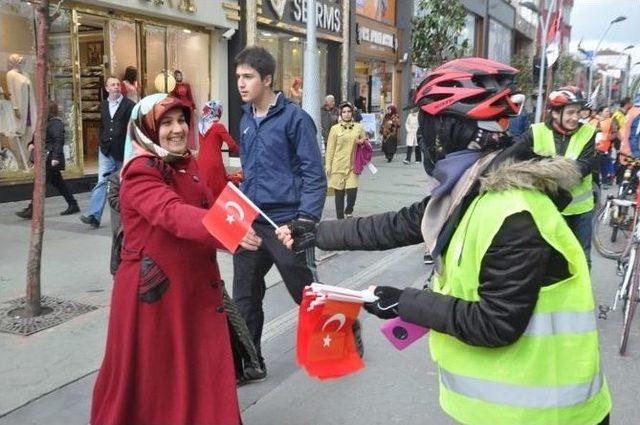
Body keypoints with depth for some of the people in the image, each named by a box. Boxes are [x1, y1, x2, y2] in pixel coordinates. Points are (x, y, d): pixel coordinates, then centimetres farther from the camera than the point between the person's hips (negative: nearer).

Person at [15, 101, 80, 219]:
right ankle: (73, 205, 21)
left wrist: (56, 157, -28)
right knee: (58, 182, 14)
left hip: (50, 159, -10)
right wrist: (32, 144, 6)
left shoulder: (56, 123, -14)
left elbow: (59, 140, -23)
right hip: (46, 158, 10)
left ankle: (31, 211, -6)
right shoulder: (47, 122, 17)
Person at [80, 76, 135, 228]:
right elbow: (102, 126, 18)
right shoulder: (103, 105, 10)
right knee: (101, 182, -6)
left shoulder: (129, 105, -4)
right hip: (106, 151, 3)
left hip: (123, 151, -3)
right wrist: (102, 143, 12)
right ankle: (94, 215, -10)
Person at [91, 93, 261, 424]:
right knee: (149, 375, 8)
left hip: (195, 285, 7)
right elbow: (174, 214, -35)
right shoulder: (140, 173, -17)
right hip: (153, 288, -7)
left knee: (203, 369, 13)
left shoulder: (187, 163, 9)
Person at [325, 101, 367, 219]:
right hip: (338, 165, -1)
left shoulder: (359, 128, 7)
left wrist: (361, 143, -4)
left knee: (352, 190, -11)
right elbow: (330, 149, 2)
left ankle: (348, 211, 18)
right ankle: (340, 218, 18)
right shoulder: (335, 128, 2)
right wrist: (328, 166, -1)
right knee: (339, 193, 5)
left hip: (352, 166, 1)